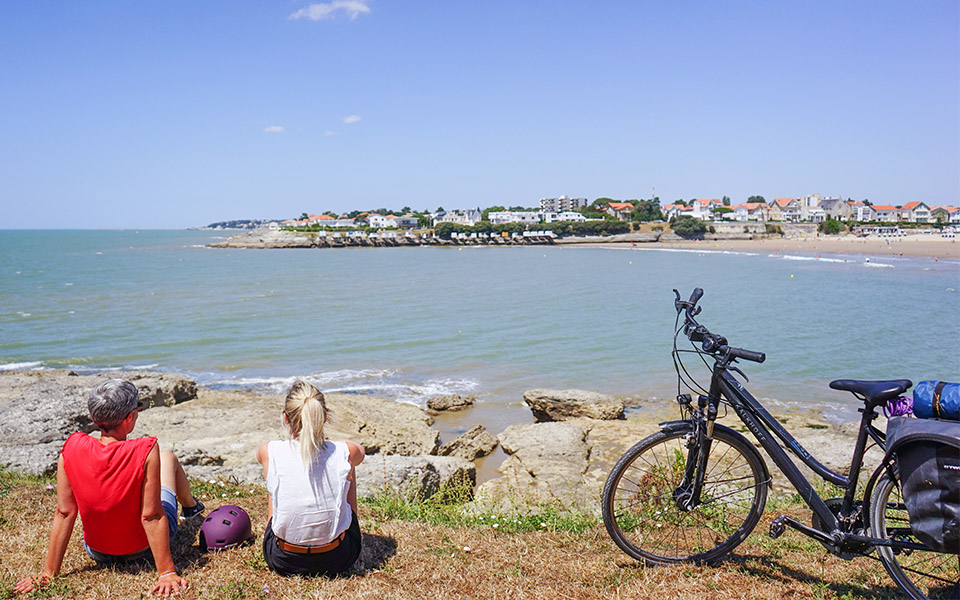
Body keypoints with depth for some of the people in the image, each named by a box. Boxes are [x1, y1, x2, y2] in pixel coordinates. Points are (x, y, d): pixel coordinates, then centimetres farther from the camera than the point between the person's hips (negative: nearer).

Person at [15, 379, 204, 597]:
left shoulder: (72, 449, -19)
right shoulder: (146, 451, -30)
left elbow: (64, 513, -14)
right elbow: (151, 516, -28)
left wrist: (49, 573, -5)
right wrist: (167, 573, -22)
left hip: (98, 553, 3)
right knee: (168, 457, 19)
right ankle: (191, 506, 51)